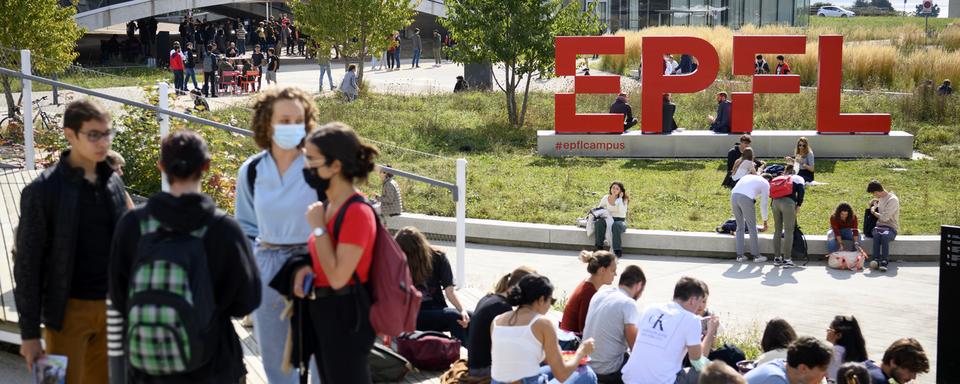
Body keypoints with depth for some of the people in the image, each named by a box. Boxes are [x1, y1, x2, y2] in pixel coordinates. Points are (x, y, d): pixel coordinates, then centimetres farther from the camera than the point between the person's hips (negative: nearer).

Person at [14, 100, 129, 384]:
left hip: (111, 308, 5)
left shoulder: (113, 183, 7)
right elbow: (27, 264, -7)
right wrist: (30, 332, -9)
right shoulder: (43, 190, -9)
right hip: (69, 309, -5)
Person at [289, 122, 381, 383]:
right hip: (323, 312, 9)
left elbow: (338, 277, -23)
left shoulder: (357, 212, -21)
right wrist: (305, 269, -1)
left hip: (345, 317, -9)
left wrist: (317, 226, -18)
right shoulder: (330, 205, 7)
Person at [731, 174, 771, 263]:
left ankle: (739, 255, 18)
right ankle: (756, 256, 14)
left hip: (733, 196, 5)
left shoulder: (749, 176, 32)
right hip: (746, 198, -5)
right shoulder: (766, 183, 17)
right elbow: (763, 204, 15)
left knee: (740, 227, 17)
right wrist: (765, 222, 25)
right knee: (752, 228, 8)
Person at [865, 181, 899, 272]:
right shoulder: (880, 198, 16)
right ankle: (875, 259, -44)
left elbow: (884, 218, -16)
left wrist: (874, 212, 1)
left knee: (885, 235, -39)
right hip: (879, 226, 5)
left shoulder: (893, 200, -10)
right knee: (876, 234, -32)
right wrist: (875, 202, 20)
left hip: (891, 228, -5)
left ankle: (884, 262, -42)